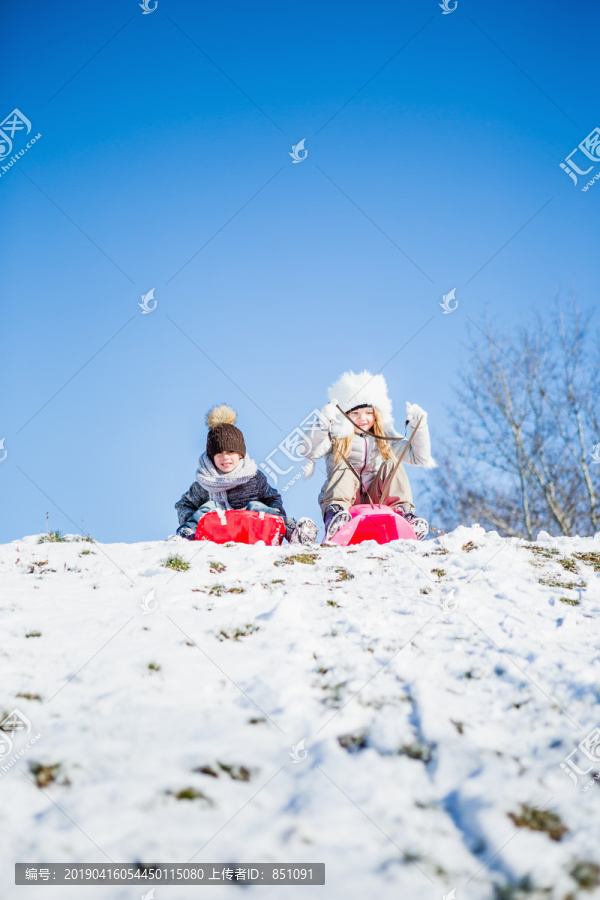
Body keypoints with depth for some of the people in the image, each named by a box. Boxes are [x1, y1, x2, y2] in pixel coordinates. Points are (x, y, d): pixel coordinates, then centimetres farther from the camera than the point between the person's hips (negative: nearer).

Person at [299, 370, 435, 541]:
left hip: (377, 501, 3)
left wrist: (419, 426, -1)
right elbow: (310, 452, -17)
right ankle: (335, 511, -50)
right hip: (344, 500, -2)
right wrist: (323, 425, -33)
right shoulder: (336, 436, 4)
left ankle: (403, 512, -30)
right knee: (343, 467, -25)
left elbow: (419, 457, 12)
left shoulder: (385, 438, 16)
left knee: (391, 464, -13)